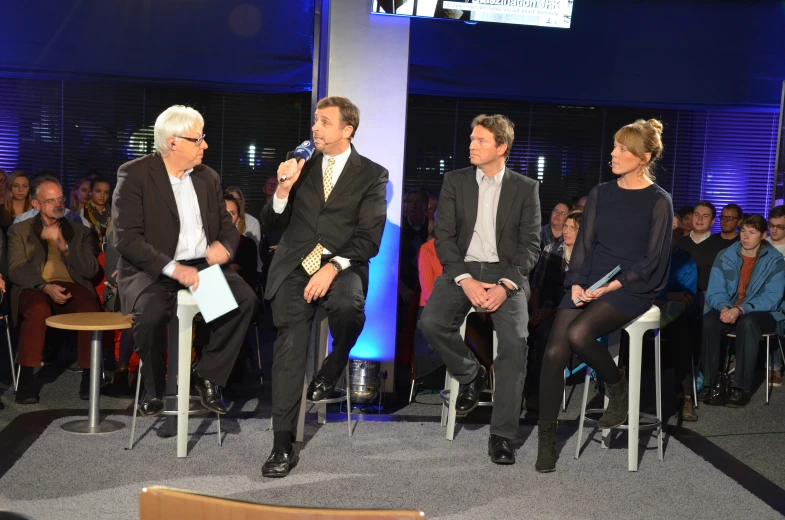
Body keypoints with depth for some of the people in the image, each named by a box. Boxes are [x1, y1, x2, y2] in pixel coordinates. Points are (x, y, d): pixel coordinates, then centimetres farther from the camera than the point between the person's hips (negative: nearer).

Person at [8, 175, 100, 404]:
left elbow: (90, 270, 6)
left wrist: (63, 245, -8)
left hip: (72, 289, 1)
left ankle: (89, 376, -24)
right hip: (35, 290, -1)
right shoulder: (19, 231, 17)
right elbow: (16, 270, 2)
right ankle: (26, 379, -28)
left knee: (90, 306, -34)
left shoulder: (80, 232, 20)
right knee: (38, 308, -37)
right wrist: (45, 286, -17)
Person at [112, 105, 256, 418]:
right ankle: (154, 388, -5)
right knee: (151, 311, -34)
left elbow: (228, 225, 15)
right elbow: (126, 238, -14)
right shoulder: (134, 175, -5)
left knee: (245, 298, -22)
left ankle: (208, 377, -4)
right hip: (153, 269, -4)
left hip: (202, 264, 5)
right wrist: (173, 268, -25)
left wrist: (224, 245, -11)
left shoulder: (208, 177, 12)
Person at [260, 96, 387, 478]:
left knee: (349, 305, -34)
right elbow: (271, 226, 12)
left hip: (342, 265, -2)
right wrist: (284, 188, -6)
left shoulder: (372, 175, 5)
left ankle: (332, 369, -1)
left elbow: (369, 240, -4)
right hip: (295, 263, 2)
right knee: (290, 339, -17)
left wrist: (332, 267, -19)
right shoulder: (299, 165, 14)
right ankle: (283, 443, -12)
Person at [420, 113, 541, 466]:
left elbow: (530, 245, 0)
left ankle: (502, 434, -14)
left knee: (515, 339, -26)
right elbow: (444, 237, 0)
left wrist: (505, 285, -16)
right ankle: (471, 375, 5)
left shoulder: (526, 188, 5)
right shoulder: (455, 181, 8)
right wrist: (465, 280, -15)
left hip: (506, 273, -1)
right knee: (431, 322, -26)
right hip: (463, 269, 2)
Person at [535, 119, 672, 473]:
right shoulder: (601, 194, 13)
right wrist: (577, 283, -7)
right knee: (554, 351, -16)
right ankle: (546, 438, -3)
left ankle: (618, 387, 0)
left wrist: (615, 285, -18)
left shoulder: (659, 201, -1)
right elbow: (583, 243, 9)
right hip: (589, 284, 4)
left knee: (578, 333, -30)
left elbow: (652, 259, -5)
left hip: (633, 288, -4)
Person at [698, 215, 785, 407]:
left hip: (761, 314, -2)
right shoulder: (725, 256, 3)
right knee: (708, 321, -31)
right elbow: (714, 291, -1)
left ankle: (741, 388, -33)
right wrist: (724, 307, -24)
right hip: (728, 310, 2)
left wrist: (740, 309, -27)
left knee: (747, 323, -38)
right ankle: (710, 383, -27)